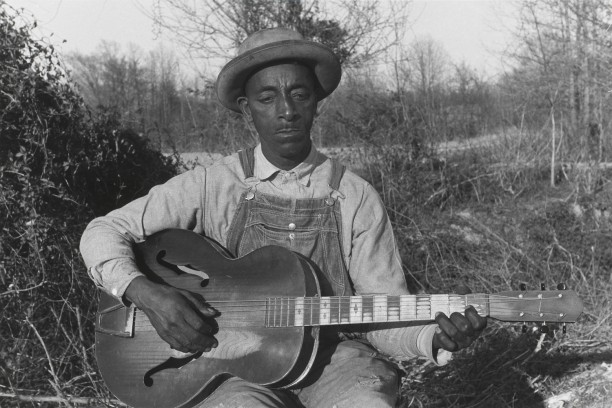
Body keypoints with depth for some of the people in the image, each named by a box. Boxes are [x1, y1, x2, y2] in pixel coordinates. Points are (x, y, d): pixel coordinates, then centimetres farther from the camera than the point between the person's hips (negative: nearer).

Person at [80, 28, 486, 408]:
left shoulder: (355, 198, 2)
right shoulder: (212, 187, 0)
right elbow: (104, 232, 2)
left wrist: (436, 338, -21)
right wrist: (145, 293, -16)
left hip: (335, 354, 1)